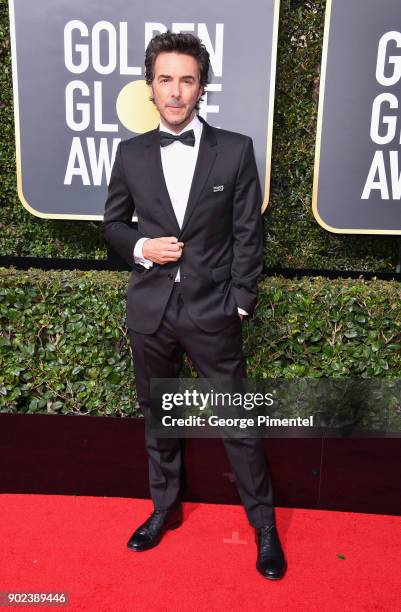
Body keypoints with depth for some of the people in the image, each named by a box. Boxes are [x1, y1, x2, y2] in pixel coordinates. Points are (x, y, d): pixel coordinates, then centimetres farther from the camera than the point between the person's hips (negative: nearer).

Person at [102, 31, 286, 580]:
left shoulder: (236, 150, -2)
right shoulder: (131, 154, 4)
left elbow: (248, 233, -2)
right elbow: (113, 222, 13)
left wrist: (240, 303, -6)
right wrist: (140, 247, -8)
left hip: (213, 311, -2)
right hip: (150, 310, 3)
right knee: (157, 418, 17)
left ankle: (264, 524, 27)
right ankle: (165, 508, 40)